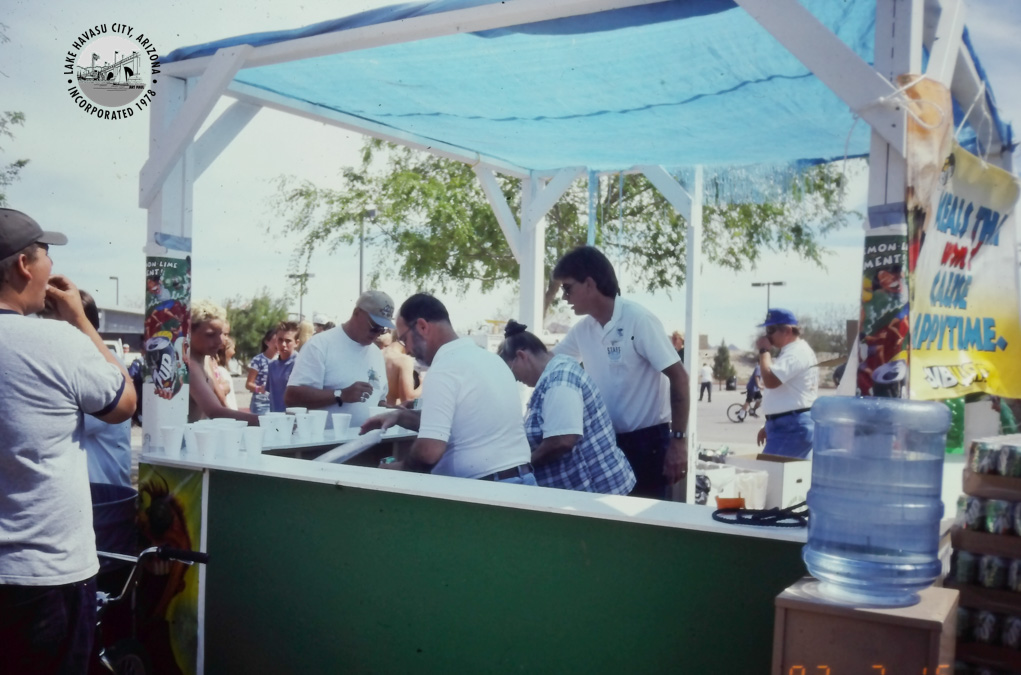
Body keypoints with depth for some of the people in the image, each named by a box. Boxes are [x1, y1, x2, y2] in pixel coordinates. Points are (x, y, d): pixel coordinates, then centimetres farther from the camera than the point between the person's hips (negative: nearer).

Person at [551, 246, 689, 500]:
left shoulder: (638, 320, -15)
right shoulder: (583, 330, 5)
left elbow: (678, 377, -17)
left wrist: (678, 440, -20)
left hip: (647, 441, -7)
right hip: (606, 441, 7)